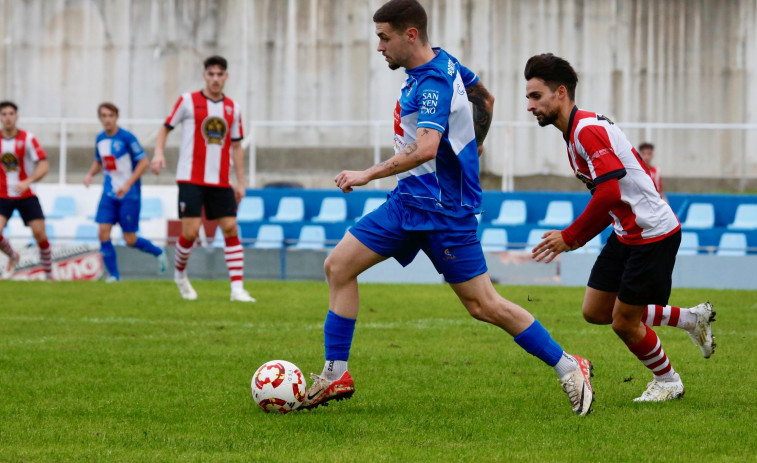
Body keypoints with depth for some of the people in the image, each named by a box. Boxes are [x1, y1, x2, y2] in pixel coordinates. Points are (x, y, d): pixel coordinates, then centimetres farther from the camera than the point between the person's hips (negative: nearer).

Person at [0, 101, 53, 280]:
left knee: (40, 235, -8)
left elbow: (44, 165, -15)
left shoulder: (27, 138, -10)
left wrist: (27, 182, -29)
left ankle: (49, 275, 10)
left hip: (26, 195, -2)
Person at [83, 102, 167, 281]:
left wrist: (128, 184, -20)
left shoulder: (127, 138, -13)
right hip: (109, 194, 5)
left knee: (130, 240, -2)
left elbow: (144, 162, -12)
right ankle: (113, 274, 2)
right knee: (103, 233, -10)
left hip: (129, 194, -5)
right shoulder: (100, 139, 6)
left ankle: (158, 253, 27)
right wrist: (90, 174, 1)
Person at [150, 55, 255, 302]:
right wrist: (159, 153, -11)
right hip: (191, 178, -3)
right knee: (190, 231, -9)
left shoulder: (232, 108, 10)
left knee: (231, 229, -5)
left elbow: (236, 146, 16)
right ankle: (179, 274, 19)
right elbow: (166, 127, 7)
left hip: (221, 182, 4)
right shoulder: (188, 101, 0)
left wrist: (240, 182, 12)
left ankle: (237, 289, -4)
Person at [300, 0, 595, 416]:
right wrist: (470, 147, 26)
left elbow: (425, 149, -36)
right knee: (338, 266, 2)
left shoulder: (434, 83, -23)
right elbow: (485, 98, 23)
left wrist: (368, 175, -31)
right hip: (409, 201, 10)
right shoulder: (443, 63, 7)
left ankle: (568, 369, 7)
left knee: (483, 306, -5)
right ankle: (335, 375, 5)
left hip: (443, 210, -10)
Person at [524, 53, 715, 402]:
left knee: (624, 322, -1)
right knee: (595, 311, 10)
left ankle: (668, 381, 25)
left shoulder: (588, 130, -21)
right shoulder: (576, 132, 11)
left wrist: (570, 237, -21)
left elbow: (609, 192, -30)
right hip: (627, 233, 10)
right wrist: (577, 237, 9)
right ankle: (691, 319, 24)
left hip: (653, 234, -10)